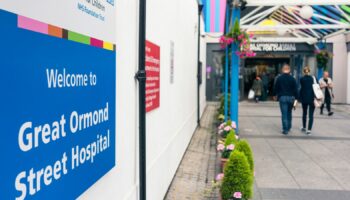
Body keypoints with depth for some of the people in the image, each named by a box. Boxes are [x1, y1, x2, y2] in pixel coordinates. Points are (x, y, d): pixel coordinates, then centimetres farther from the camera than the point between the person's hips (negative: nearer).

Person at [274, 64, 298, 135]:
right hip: (291, 97, 2)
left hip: (282, 97, -2)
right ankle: (289, 127, 25)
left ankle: (285, 129, -5)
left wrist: (275, 95, 25)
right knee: (289, 113, 18)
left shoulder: (279, 78, -1)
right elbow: (295, 89, -2)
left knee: (284, 114, -2)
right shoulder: (292, 79, 0)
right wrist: (296, 98, 2)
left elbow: (276, 88, 8)